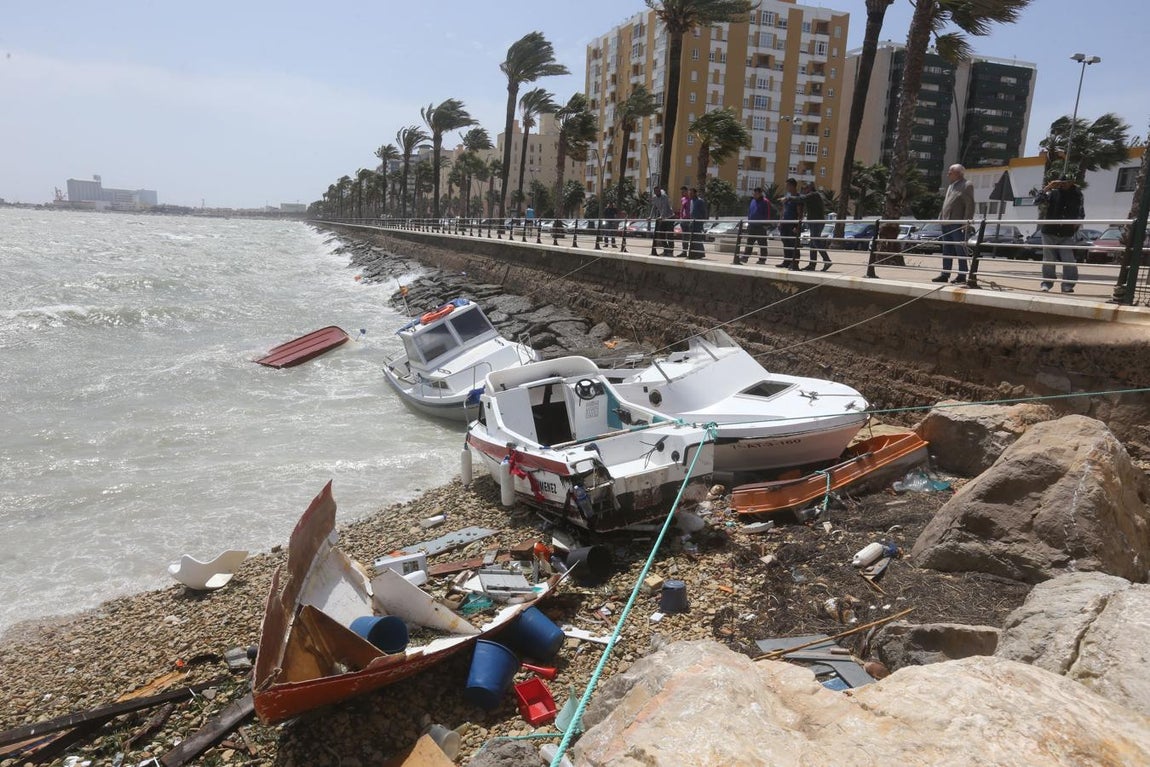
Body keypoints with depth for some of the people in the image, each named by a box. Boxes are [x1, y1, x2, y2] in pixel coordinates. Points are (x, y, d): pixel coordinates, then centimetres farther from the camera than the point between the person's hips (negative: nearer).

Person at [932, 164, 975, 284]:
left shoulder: (967, 186, -5)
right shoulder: (950, 187, 20)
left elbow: (970, 206, -12)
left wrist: (966, 222, -19)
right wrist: (941, 217, 14)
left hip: (958, 225, -8)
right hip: (947, 224, 8)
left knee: (960, 251, -4)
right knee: (946, 251, 10)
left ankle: (962, 276, -2)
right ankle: (944, 274, 15)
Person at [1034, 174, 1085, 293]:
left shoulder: (1076, 195, 5)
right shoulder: (1053, 193, -2)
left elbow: (1081, 213, 15)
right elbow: (1037, 200, -14)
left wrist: (1078, 222, -4)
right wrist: (1047, 187, -21)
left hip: (1067, 235, 1)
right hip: (1049, 233, -1)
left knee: (1069, 261, -7)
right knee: (1048, 261, 3)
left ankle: (1068, 285, 1)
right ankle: (1046, 284, 14)